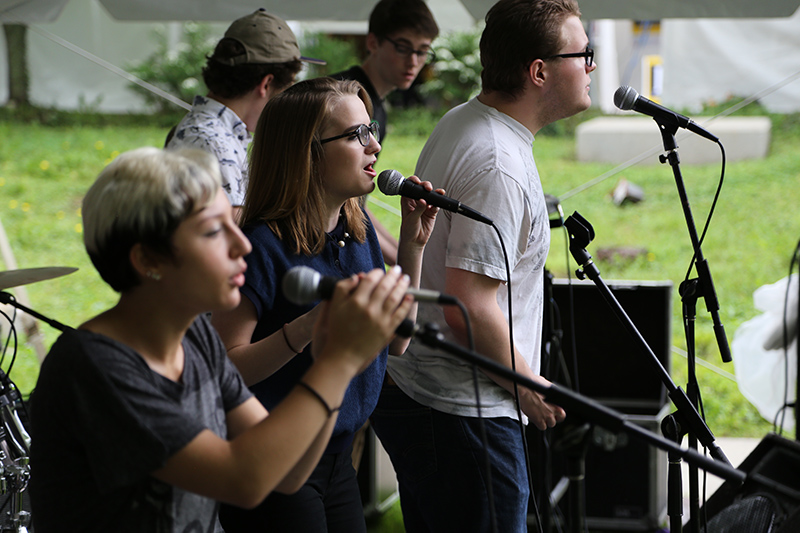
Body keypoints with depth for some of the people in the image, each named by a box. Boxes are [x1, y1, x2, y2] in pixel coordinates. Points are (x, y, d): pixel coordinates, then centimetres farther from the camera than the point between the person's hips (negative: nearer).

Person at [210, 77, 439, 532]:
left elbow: (395, 341, 11)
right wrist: (308, 328, -33)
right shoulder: (266, 247, -19)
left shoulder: (358, 229, 5)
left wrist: (412, 245, 3)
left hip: (337, 460, 8)